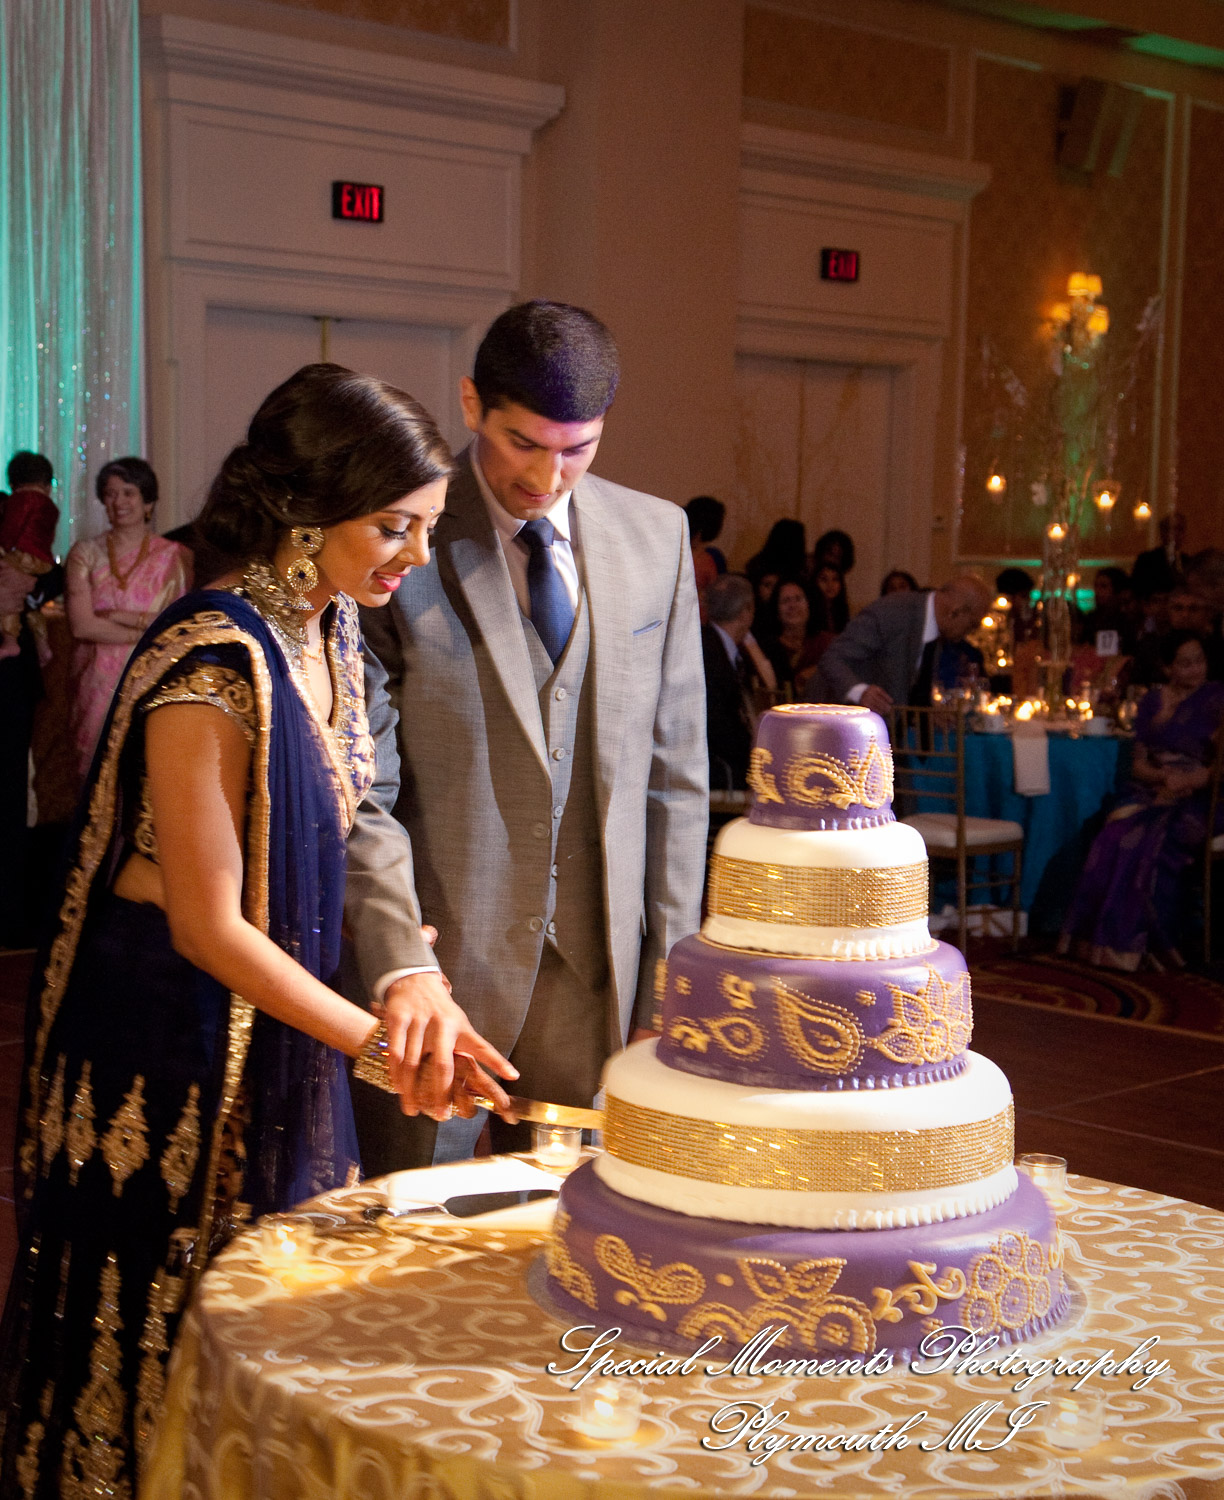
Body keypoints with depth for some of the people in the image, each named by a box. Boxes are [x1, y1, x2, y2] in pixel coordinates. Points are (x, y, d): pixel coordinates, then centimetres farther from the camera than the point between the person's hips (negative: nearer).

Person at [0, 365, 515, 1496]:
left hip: (279, 1018, 8)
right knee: (162, 1311, 8)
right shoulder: (213, 665, -24)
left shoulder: (333, 631, 2)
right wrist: (373, 1040, -18)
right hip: (175, 1032, -8)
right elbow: (208, 925, -22)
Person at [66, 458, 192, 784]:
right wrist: (149, 631, -8)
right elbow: (81, 625, -5)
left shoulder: (173, 556, 4)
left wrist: (117, 616, -10)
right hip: (99, 687, 1)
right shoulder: (85, 555, 7)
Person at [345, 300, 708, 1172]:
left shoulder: (655, 537, 5)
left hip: (595, 968, 3)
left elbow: (675, 771, 8)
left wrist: (669, 969, 5)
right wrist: (402, 966, -22)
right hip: (441, 951, -3)